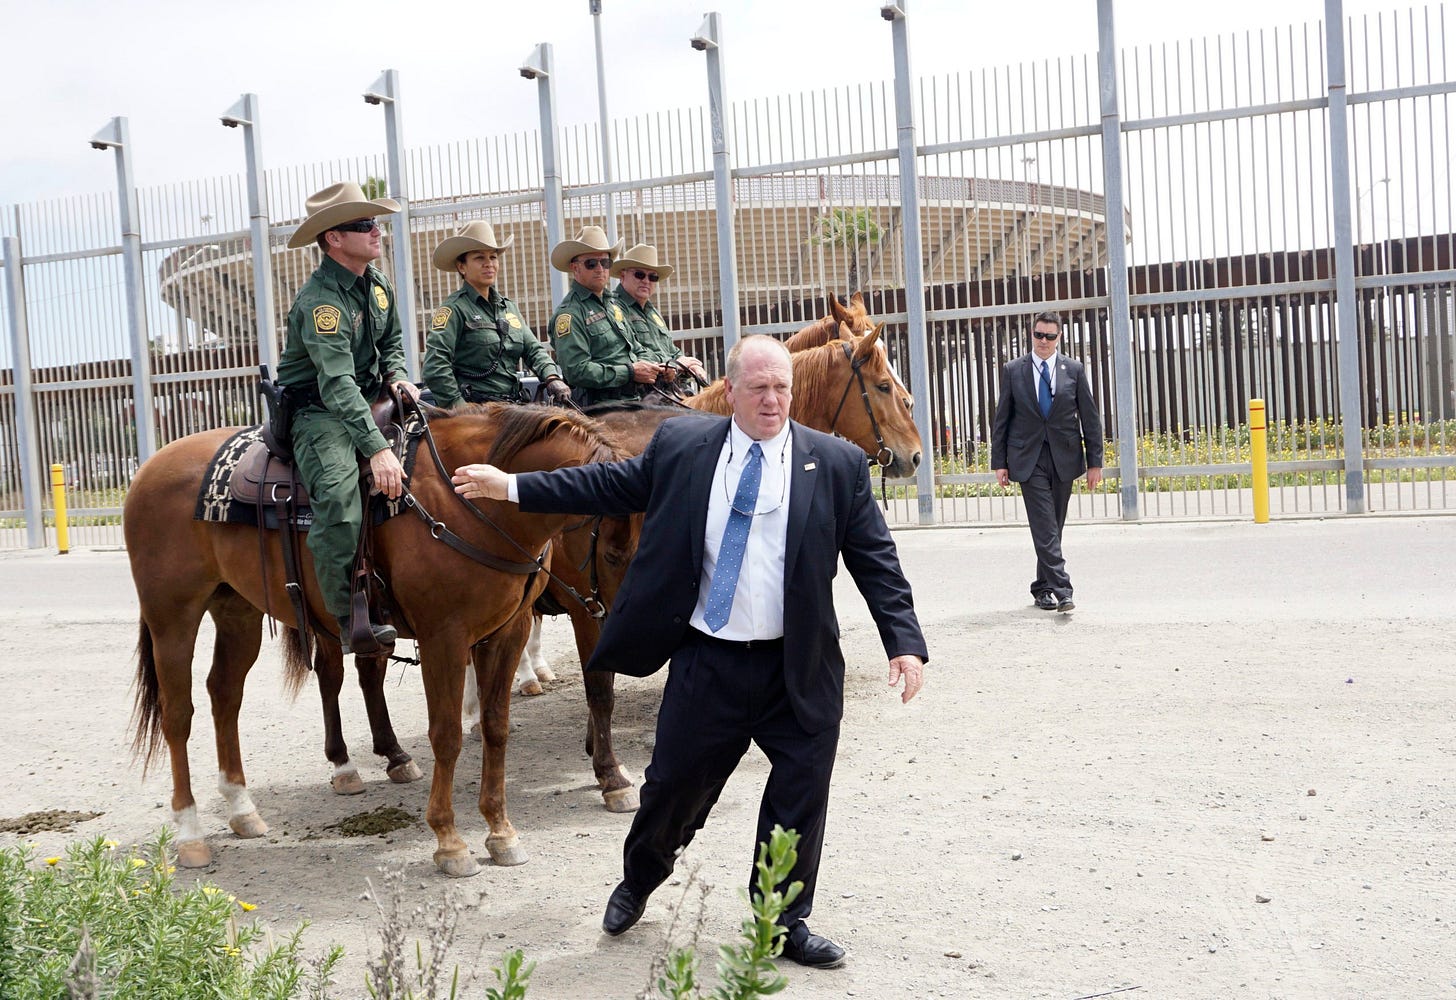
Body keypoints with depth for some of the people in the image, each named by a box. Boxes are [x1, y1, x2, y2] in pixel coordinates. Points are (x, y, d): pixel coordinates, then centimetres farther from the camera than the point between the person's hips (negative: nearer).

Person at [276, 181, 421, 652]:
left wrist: (397, 375, -2)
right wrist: (377, 448, -41)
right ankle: (350, 617, -29)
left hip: (369, 400, 9)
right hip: (317, 411, -9)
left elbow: (391, 343, 22)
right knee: (338, 490, -32)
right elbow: (337, 383, -31)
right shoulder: (320, 301, -21)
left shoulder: (378, 284, 6)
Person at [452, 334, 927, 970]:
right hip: (705, 662, 1)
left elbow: (875, 560, -2)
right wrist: (511, 487, 7)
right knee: (675, 785, 13)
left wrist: (905, 642, -10)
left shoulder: (837, 463, -2)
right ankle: (637, 884, 42)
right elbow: (610, 485, 9)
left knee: (799, 799, 5)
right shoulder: (680, 446, 1)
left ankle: (785, 924, 25)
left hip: (800, 673, 0)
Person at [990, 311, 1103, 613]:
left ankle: (1043, 588, 20)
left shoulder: (1074, 370, 5)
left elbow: (1090, 417, 6)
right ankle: (1061, 590, -15)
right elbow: (1002, 418, 4)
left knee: (1053, 527, 8)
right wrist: (1000, 462, 0)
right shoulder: (1013, 370, 3)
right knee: (1045, 528, -11)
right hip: (1029, 458, -2)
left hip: (1064, 458, 2)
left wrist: (1095, 461, 2)